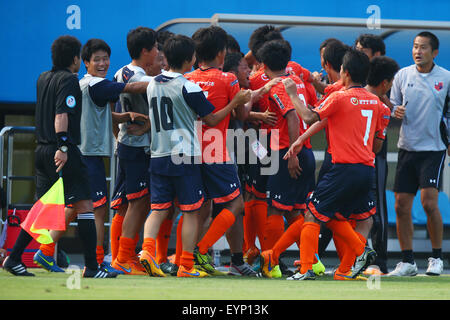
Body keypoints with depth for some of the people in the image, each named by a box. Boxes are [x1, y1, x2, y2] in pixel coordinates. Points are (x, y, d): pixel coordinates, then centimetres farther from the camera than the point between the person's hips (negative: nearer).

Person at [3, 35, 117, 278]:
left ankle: (13, 259, 10)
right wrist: (62, 146, -26)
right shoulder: (69, 80, -9)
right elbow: (61, 114, -20)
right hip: (64, 152, -8)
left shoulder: (43, 79, 15)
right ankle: (91, 267, -11)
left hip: (42, 150, 8)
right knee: (84, 205, -7)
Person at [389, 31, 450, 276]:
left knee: (429, 201, -14)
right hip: (407, 146, 3)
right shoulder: (402, 75, 6)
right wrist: (395, 111, -8)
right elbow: (392, 105, 14)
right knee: (401, 206, 1)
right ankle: (407, 261, 10)